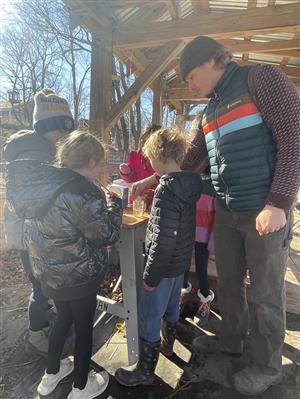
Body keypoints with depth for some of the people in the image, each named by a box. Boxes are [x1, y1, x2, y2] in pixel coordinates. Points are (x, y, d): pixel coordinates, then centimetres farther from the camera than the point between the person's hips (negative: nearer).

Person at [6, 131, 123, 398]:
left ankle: (51, 375, 50)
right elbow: (108, 235, -19)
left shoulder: (41, 183, -3)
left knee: (64, 318, 29)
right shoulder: (84, 192, -27)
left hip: (49, 272, 7)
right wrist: (114, 204, -5)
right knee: (84, 327, 16)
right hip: (79, 276, -7)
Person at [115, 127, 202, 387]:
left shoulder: (166, 190, -27)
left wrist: (150, 276, -18)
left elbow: (162, 239, -27)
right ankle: (167, 345, 51)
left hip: (165, 266, -9)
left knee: (148, 318, 9)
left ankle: (145, 371, 28)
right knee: (171, 306, 28)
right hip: (182, 261, 9)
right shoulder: (188, 183, -1)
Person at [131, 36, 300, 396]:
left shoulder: (261, 78, -5)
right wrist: (152, 180, 17)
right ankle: (231, 339, 41)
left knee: (264, 293, 5)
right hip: (226, 212, 7)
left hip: (266, 211, -7)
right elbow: (190, 159, 21)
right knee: (228, 282, 17)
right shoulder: (210, 111, 16)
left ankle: (267, 366, 28)